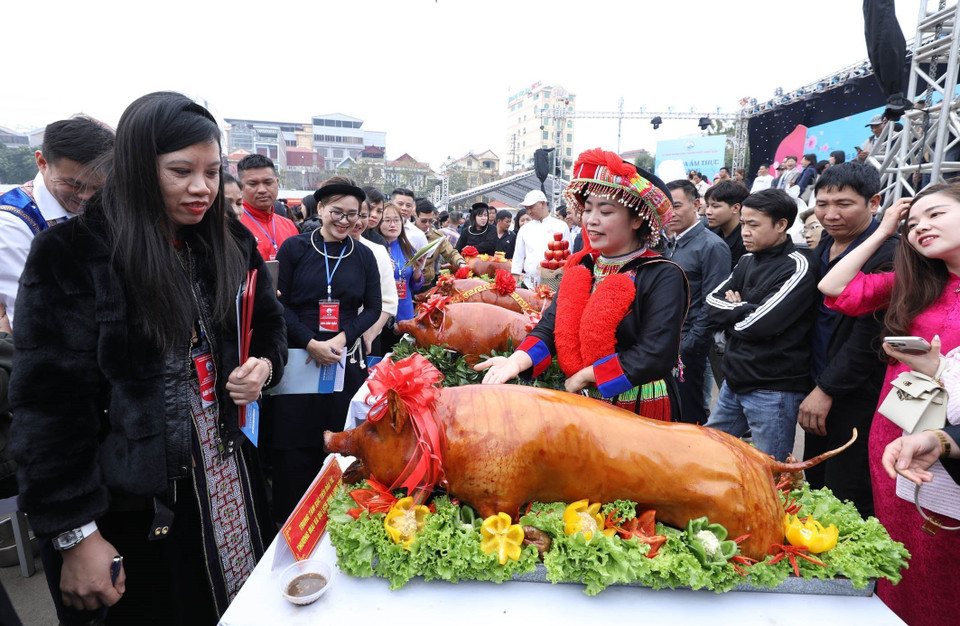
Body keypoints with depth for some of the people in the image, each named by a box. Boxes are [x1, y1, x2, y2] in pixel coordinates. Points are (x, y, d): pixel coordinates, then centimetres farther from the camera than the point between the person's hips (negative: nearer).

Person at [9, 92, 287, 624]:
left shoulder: (230, 245, 1)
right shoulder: (71, 257, -13)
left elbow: (270, 327, 14)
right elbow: (49, 403, -14)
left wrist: (264, 365, -9)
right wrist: (75, 534, -14)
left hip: (230, 482, 4)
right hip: (134, 506, -4)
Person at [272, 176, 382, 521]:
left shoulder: (364, 256, 8)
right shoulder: (294, 248, 1)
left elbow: (373, 308, 7)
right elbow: (279, 303, -2)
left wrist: (342, 338, -9)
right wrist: (312, 343, -13)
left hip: (346, 360, 2)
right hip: (299, 358, -1)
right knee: (296, 444, 2)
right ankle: (289, 520, 20)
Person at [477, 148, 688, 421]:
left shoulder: (663, 277, -15)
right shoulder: (582, 268, 3)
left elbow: (656, 356, -23)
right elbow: (552, 325, -7)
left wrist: (586, 375, -19)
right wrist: (517, 361, -26)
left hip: (643, 414, -5)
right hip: (586, 406, 5)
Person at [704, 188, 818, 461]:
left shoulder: (797, 268, -13)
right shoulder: (747, 261, 9)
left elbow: (759, 323, -21)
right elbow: (711, 301, 4)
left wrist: (731, 310, -4)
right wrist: (741, 310, -12)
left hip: (773, 390, -7)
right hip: (734, 381, 7)